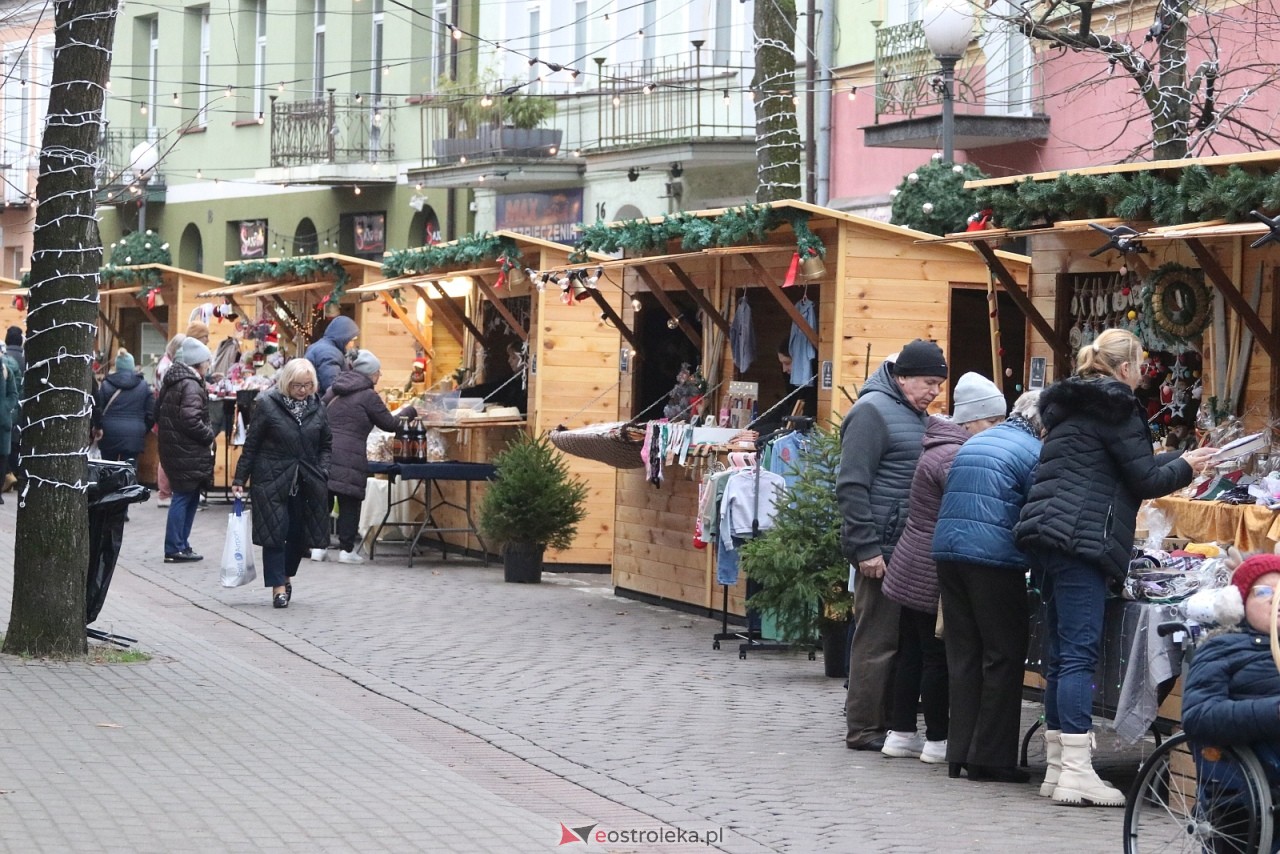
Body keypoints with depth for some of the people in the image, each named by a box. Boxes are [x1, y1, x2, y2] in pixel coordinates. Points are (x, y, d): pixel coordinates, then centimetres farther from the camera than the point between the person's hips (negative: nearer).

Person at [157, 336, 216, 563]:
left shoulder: (171, 382, 15)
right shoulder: (191, 386, -17)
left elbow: (159, 415, 22)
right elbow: (191, 419, -26)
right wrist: (209, 435, -12)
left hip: (173, 448, 10)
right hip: (188, 452, -10)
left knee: (189, 497, 15)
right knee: (184, 497, -4)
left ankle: (180, 545, 18)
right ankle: (175, 548, -2)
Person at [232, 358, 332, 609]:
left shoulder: (316, 407, 5)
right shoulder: (267, 404, -7)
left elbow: (326, 444, 15)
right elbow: (251, 445, -3)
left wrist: (321, 472, 1)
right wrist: (239, 480, -3)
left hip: (306, 482, 4)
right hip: (272, 482, -4)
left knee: (300, 533, 7)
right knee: (275, 532, -5)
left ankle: (286, 575, 31)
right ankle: (278, 588, 2)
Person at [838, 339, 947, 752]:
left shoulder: (916, 415, 19)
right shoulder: (872, 411, -9)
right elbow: (852, 486, -15)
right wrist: (866, 548, -19)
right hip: (882, 547, -9)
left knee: (901, 637, 9)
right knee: (877, 638, -5)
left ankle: (892, 724, 13)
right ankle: (864, 729, 0)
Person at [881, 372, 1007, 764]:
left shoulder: (944, 448, 15)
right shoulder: (953, 456, -18)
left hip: (911, 570, 10)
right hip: (932, 576, -10)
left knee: (912, 654, 13)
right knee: (939, 657, -2)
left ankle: (901, 732, 17)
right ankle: (937, 739, 3)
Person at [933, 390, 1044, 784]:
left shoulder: (974, 443, 20)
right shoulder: (1034, 452, -3)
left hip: (947, 548, 7)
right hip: (994, 556, -7)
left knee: (963, 654, 11)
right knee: (1004, 655, 1)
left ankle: (960, 752, 11)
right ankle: (991, 757, 0)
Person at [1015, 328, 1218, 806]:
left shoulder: (1071, 405, 23)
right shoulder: (1114, 406, -4)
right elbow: (1144, 480, -5)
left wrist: (1177, 459, 32)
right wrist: (1186, 467, 13)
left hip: (1047, 535, 9)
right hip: (1082, 540, -9)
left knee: (1061, 653, 10)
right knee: (1080, 653, -12)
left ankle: (1060, 766, 11)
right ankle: (1077, 772, -17)